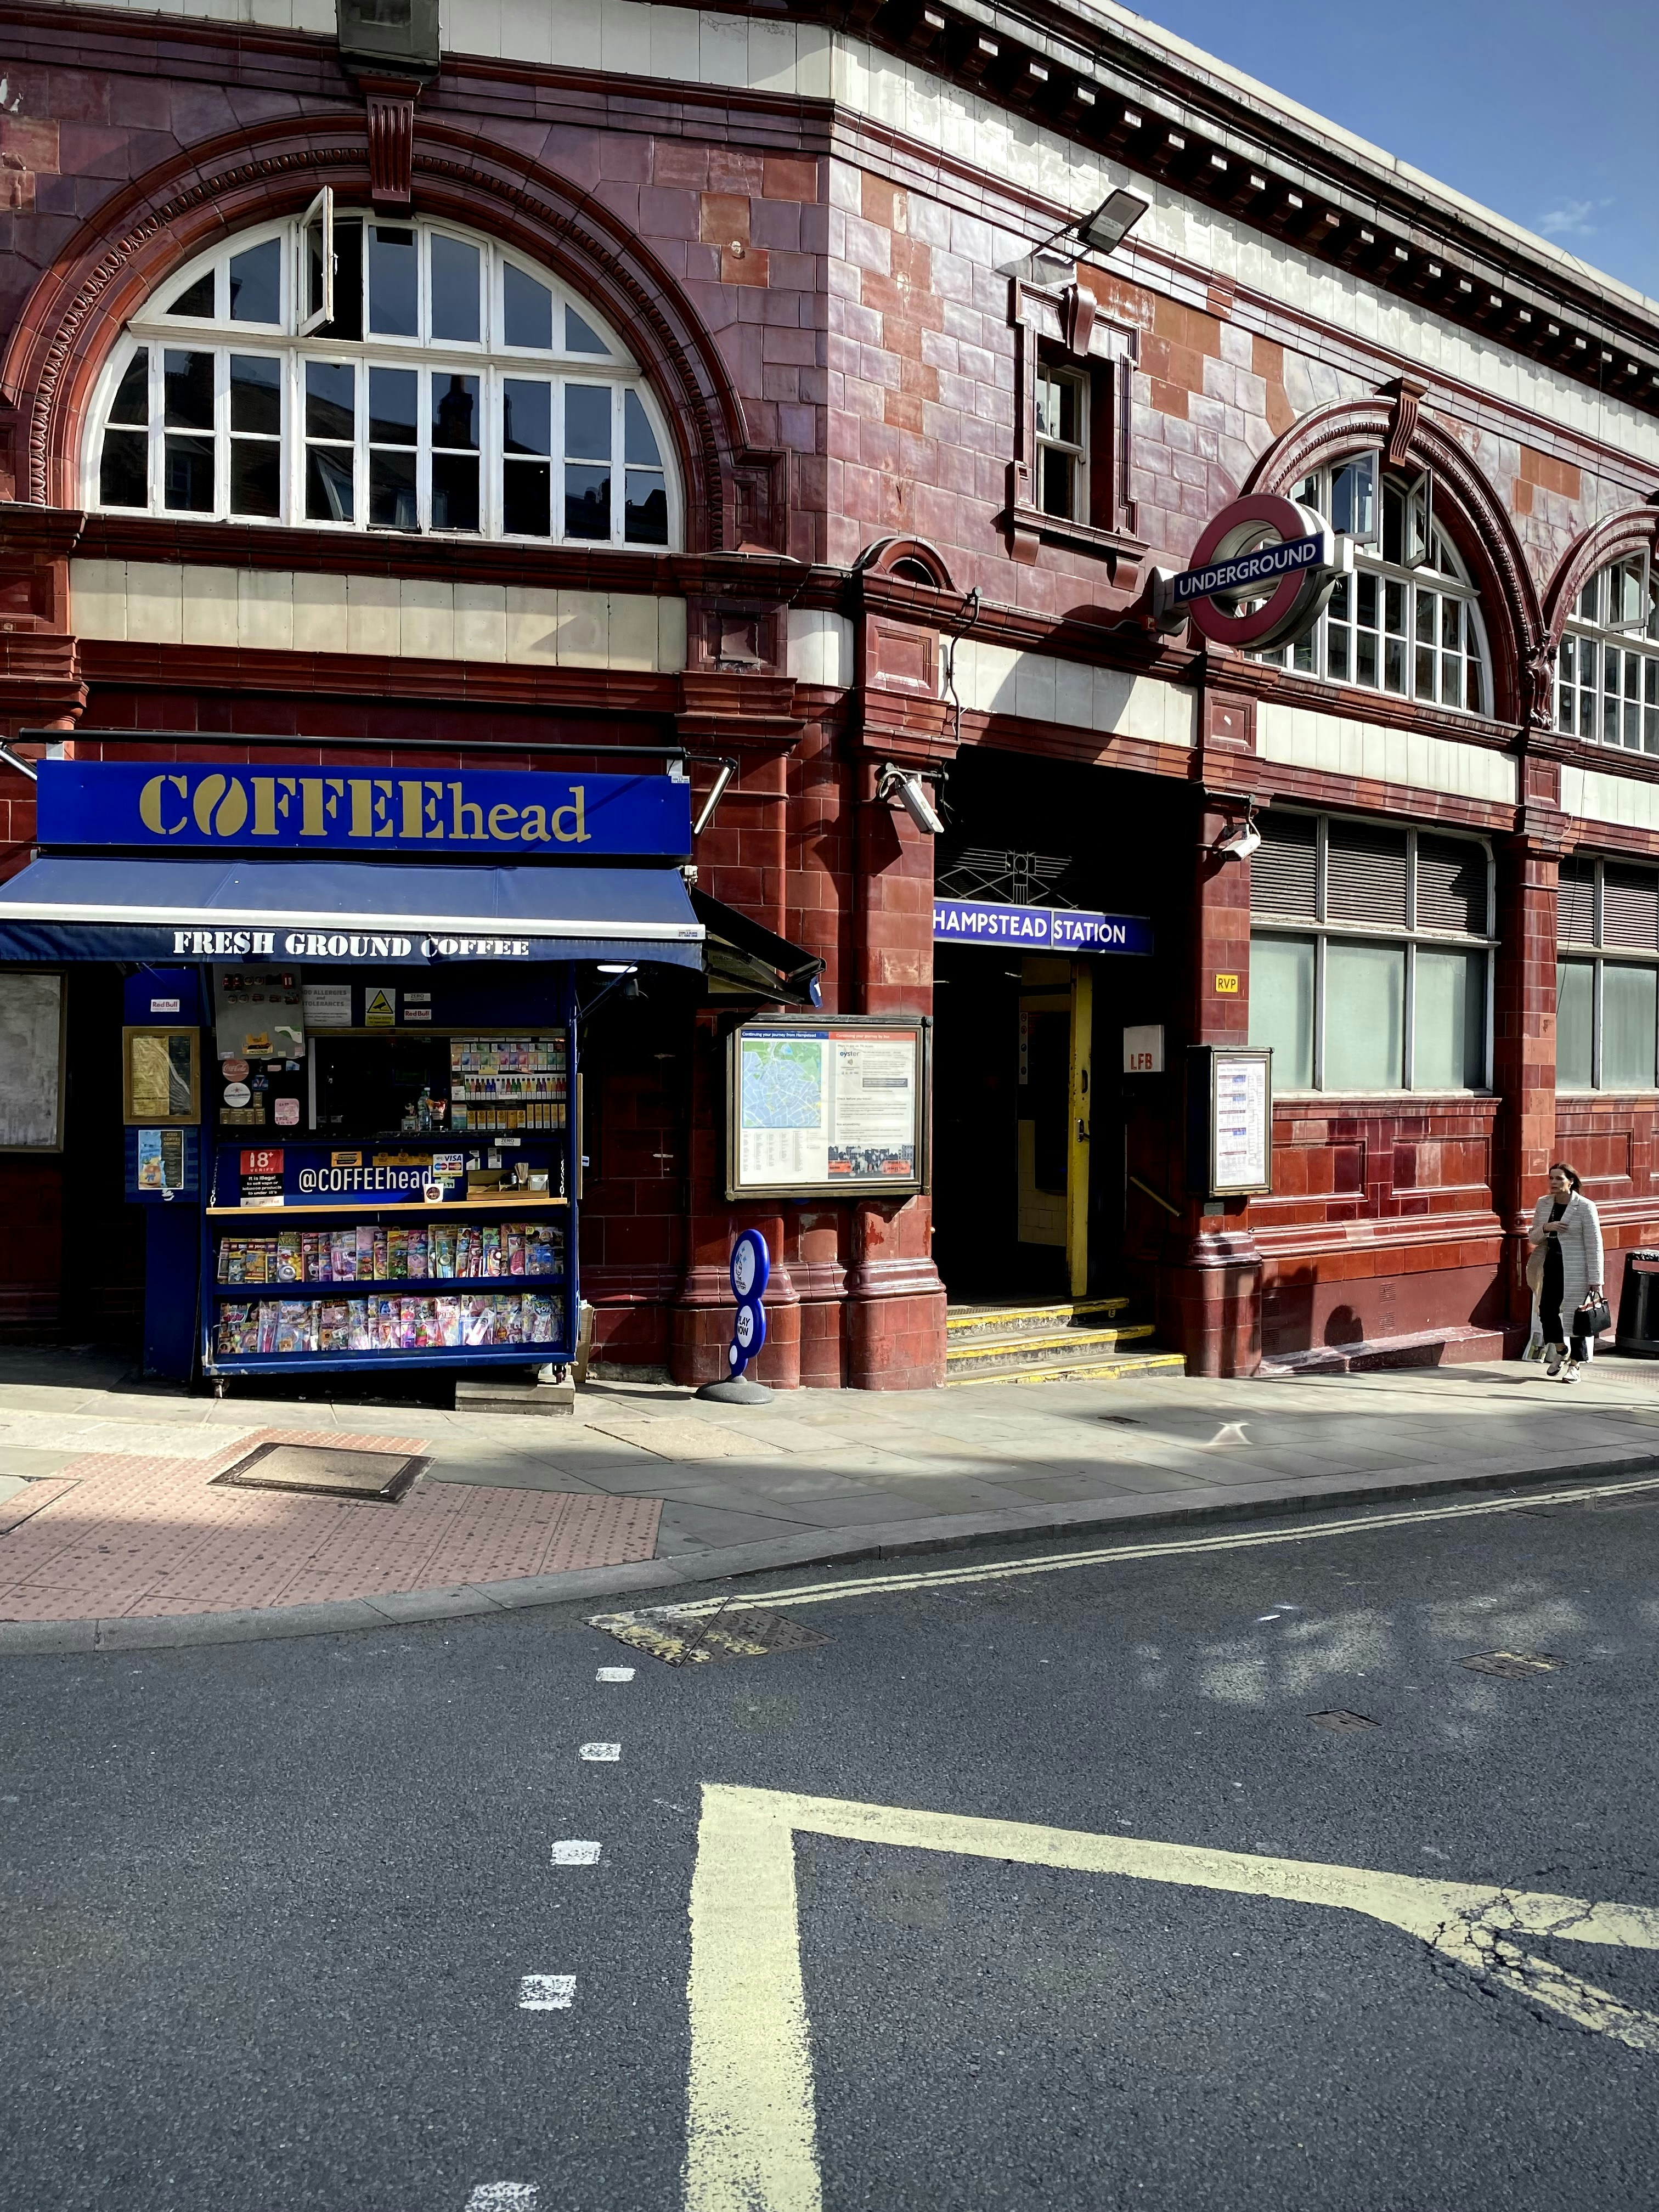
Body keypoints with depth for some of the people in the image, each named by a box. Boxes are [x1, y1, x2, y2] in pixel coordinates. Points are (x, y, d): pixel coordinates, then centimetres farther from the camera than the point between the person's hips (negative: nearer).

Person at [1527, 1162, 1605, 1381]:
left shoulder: (1585, 1207, -7)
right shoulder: (1543, 1204, 8)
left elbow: (1594, 1245, -8)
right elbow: (1532, 1238, 13)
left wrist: (1596, 1280, -11)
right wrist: (1545, 1228, -11)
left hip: (1576, 1270, -4)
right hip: (1552, 1267, 4)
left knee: (1576, 1315, 0)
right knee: (1547, 1310, -2)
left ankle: (1574, 1364, 13)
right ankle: (1560, 1350, 25)